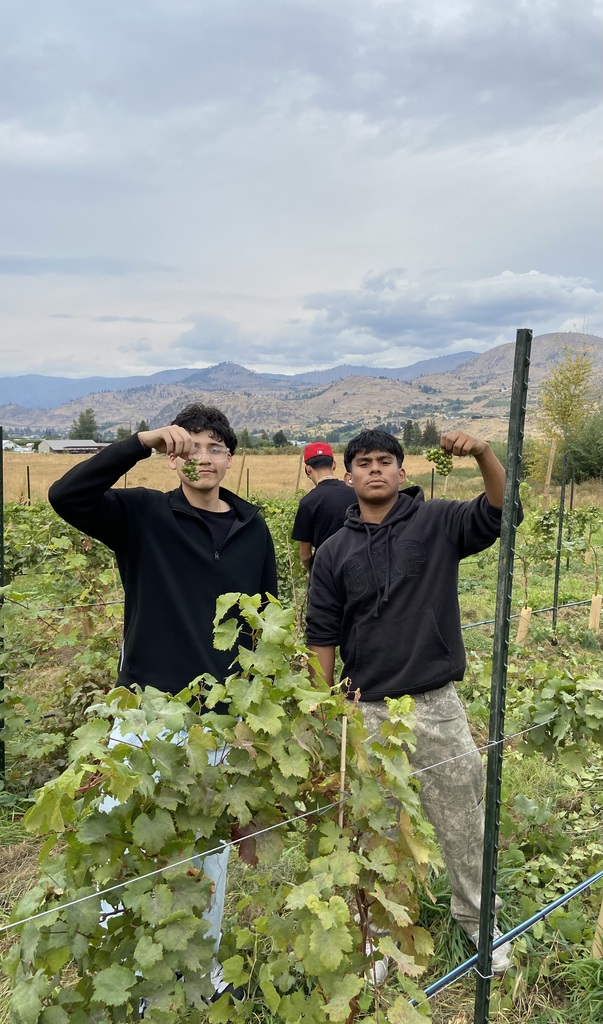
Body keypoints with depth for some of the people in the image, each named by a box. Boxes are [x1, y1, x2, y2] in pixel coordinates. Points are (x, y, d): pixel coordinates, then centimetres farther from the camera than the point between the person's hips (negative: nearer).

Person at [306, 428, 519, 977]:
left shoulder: (437, 523, -2)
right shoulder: (335, 551, 2)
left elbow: (500, 514, -17)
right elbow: (322, 637, 3)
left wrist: (484, 453, -32)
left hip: (437, 704, 0)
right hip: (368, 711, 1)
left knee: (462, 818, 13)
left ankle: (478, 918, 37)